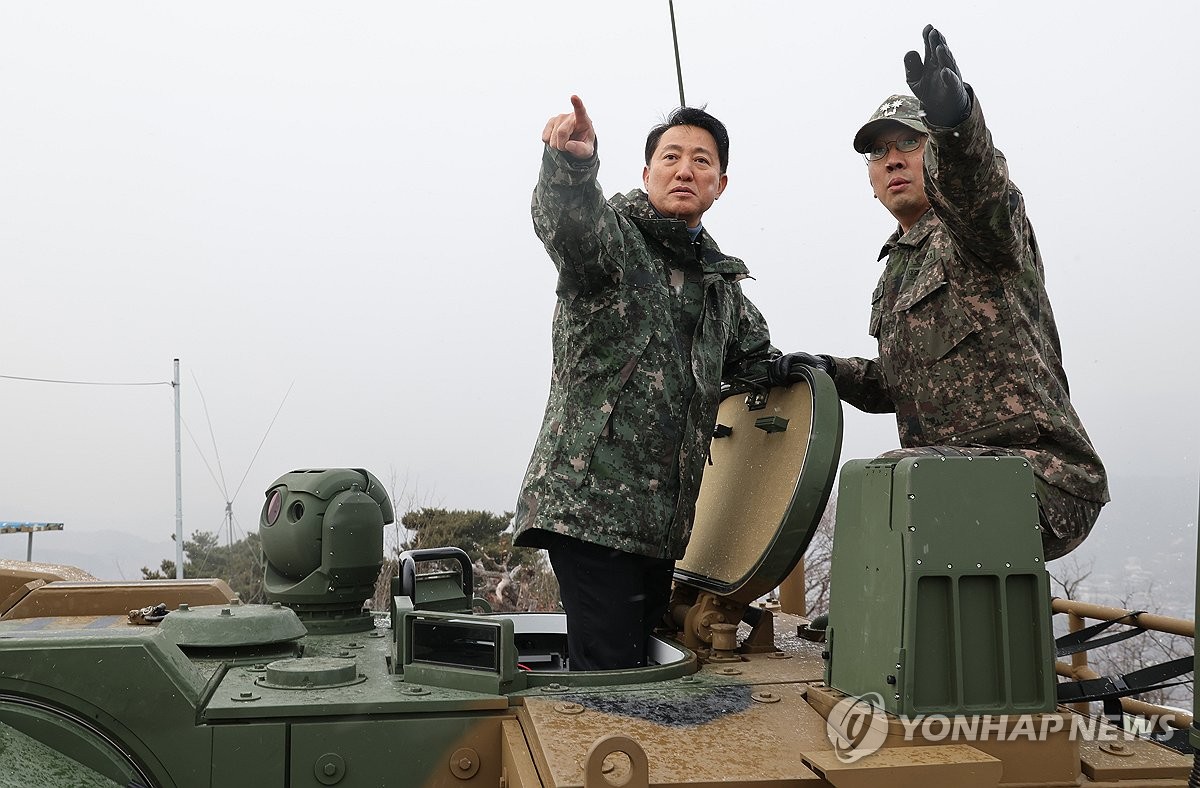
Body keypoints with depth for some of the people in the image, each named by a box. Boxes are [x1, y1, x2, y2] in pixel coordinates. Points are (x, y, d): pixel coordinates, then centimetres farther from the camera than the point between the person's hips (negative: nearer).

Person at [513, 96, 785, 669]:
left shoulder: (721, 280, 16)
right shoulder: (613, 236, -3)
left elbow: (752, 356, 34)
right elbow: (568, 221, -29)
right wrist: (569, 163, -48)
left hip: (664, 516, 7)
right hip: (589, 498, -7)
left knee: (642, 661, 11)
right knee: (607, 668, -10)